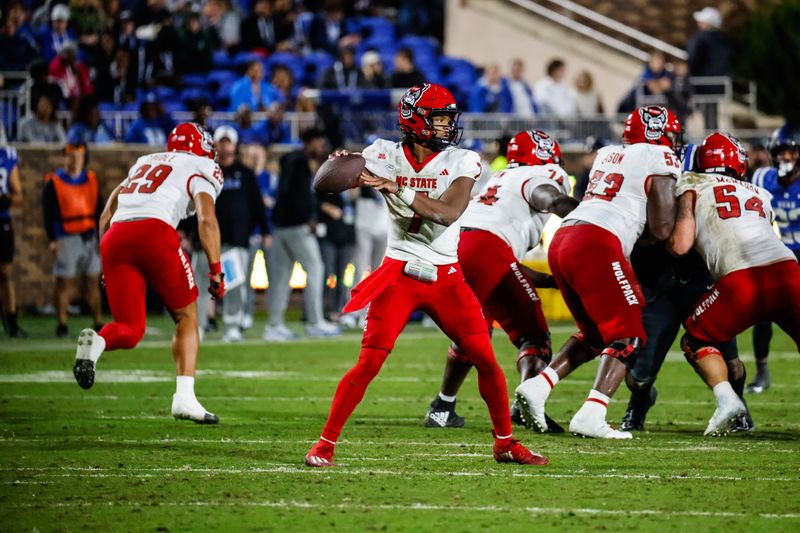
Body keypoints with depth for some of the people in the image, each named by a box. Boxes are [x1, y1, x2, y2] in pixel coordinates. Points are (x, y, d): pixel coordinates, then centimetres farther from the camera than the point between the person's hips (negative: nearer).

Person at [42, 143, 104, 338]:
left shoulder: (91, 180, 11)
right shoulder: (54, 183, -3)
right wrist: (52, 240, -11)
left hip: (89, 237, 4)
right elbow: (48, 214, -5)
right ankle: (62, 325, 0)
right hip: (66, 239, -4)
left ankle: (98, 323, 10)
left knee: (93, 281, 6)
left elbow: (99, 211, 14)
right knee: (64, 282, -4)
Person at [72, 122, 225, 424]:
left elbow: (106, 217, 29)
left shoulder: (143, 164, 33)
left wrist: (109, 267, 34)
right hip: (155, 232, -5)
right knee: (186, 317, 13)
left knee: (131, 330, 9)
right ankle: (184, 396, -1)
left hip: (114, 239, 5)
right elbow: (207, 220, -1)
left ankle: (96, 342, -25)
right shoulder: (200, 169, 16)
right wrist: (216, 272, 1)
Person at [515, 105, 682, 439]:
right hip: (596, 245, -8)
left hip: (563, 239, 8)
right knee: (628, 337, -1)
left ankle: (538, 386, 6)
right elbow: (662, 229, 1)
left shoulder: (607, 155, 25)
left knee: (595, 334, 21)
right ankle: (590, 416, -16)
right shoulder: (660, 159, 4)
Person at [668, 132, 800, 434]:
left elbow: (680, 246, 9)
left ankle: (726, 399, -3)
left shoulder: (693, 186, 17)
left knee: (697, 340, 20)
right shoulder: (761, 196, 30)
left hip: (741, 279, -3)